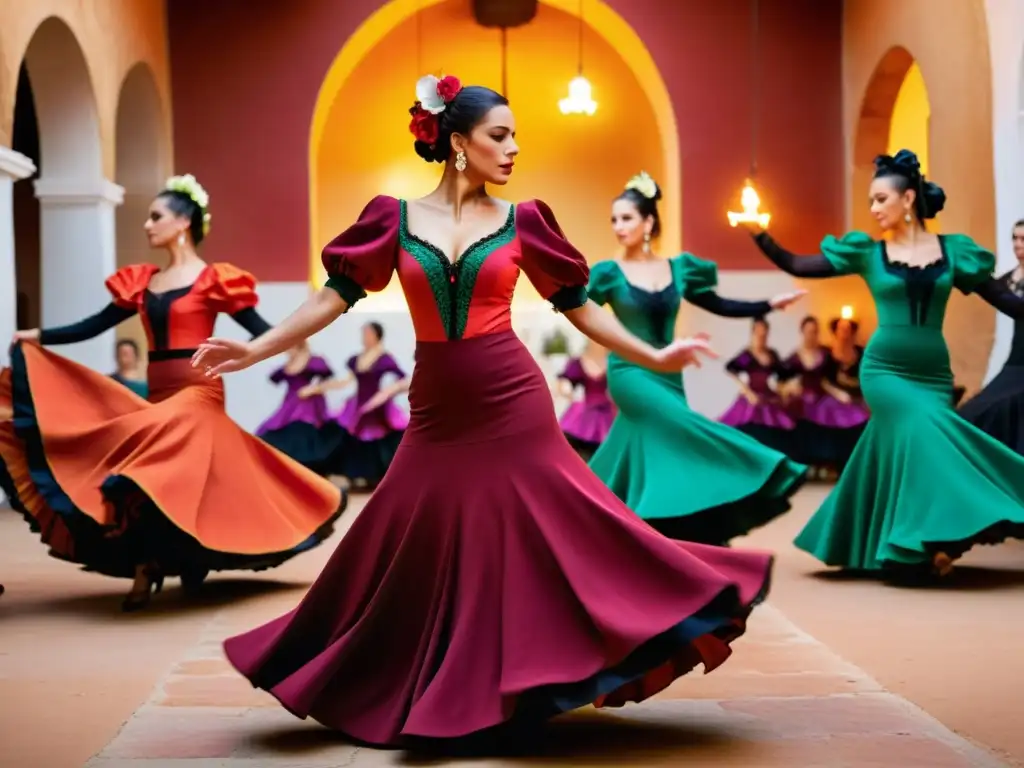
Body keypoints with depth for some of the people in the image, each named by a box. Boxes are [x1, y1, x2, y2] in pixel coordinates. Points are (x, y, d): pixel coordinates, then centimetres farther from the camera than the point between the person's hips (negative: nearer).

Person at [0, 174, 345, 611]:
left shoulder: (213, 280, -4)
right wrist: (37, 337, 7)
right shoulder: (142, 283, 13)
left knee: (147, 455, -22)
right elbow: (93, 326, 13)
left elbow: (262, 332, -5)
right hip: (156, 394, 6)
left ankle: (146, 568, -14)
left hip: (196, 393, -6)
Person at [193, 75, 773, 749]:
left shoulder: (520, 222, 3)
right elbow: (337, 296, 1)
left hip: (513, 409, 0)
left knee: (543, 542, -1)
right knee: (417, 558, 6)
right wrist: (258, 349, -7)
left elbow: (578, 306, 9)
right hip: (437, 416, 1)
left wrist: (652, 358, 7)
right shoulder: (397, 217, 2)